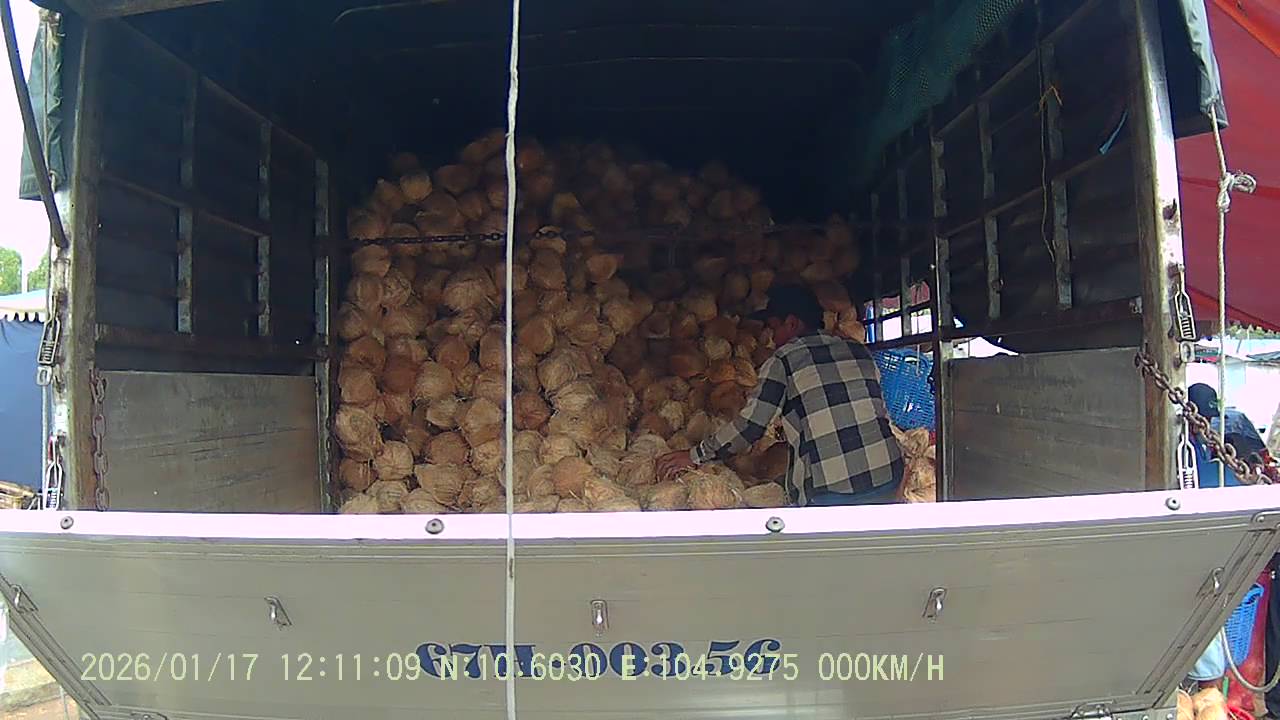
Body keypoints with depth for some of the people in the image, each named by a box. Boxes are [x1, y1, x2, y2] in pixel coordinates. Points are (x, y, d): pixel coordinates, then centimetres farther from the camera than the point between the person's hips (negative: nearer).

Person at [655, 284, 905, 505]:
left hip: (830, 490, -6)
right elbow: (878, 410, 18)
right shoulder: (860, 351, 15)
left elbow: (751, 424, -7)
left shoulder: (784, 359, -1)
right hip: (887, 475, 6)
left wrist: (695, 455, 4)